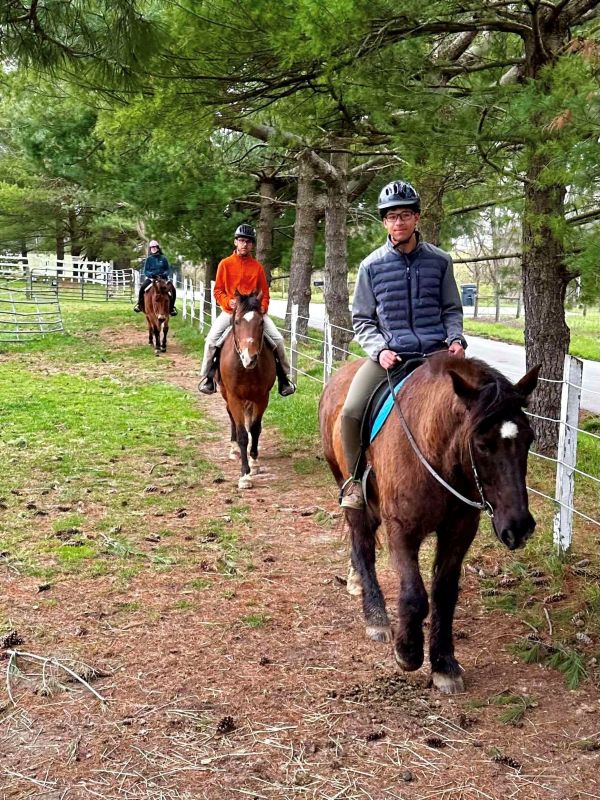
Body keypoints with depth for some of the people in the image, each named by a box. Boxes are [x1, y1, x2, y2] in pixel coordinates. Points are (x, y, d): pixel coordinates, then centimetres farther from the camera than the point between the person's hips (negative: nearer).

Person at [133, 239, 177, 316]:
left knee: (172, 289, -23)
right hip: (151, 278, 0)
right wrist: (151, 274, -17)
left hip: (163, 277, 0)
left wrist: (165, 274, -13)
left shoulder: (163, 258, 7)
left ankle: (172, 307, -7)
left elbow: (168, 269, 9)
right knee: (142, 287, -28)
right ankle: (139, 304, -8)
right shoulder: (148, 259, 6)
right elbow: (145, 271, 4)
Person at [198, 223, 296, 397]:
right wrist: (229, 302, -17)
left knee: (278, 339, -11)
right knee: (212, 340, -19)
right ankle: (207, 377, -3)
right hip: (230, 311, -1)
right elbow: (218, 291, 2)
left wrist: (263, 307, -10)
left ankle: (283, 377, 5)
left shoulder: (257, 266, 4)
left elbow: (264, 292, 9)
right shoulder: (225, 264, 1)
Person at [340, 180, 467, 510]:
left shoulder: (439, 261, 6)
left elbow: (451, 309, 15)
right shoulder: (372, 265, 3)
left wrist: (456, 338, -5)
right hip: (389, 354, -1)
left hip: (435, 351, 1)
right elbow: (361, 319, 7)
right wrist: (379, 349, -10)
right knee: (351, 411, -22)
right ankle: (355, 479, 3)